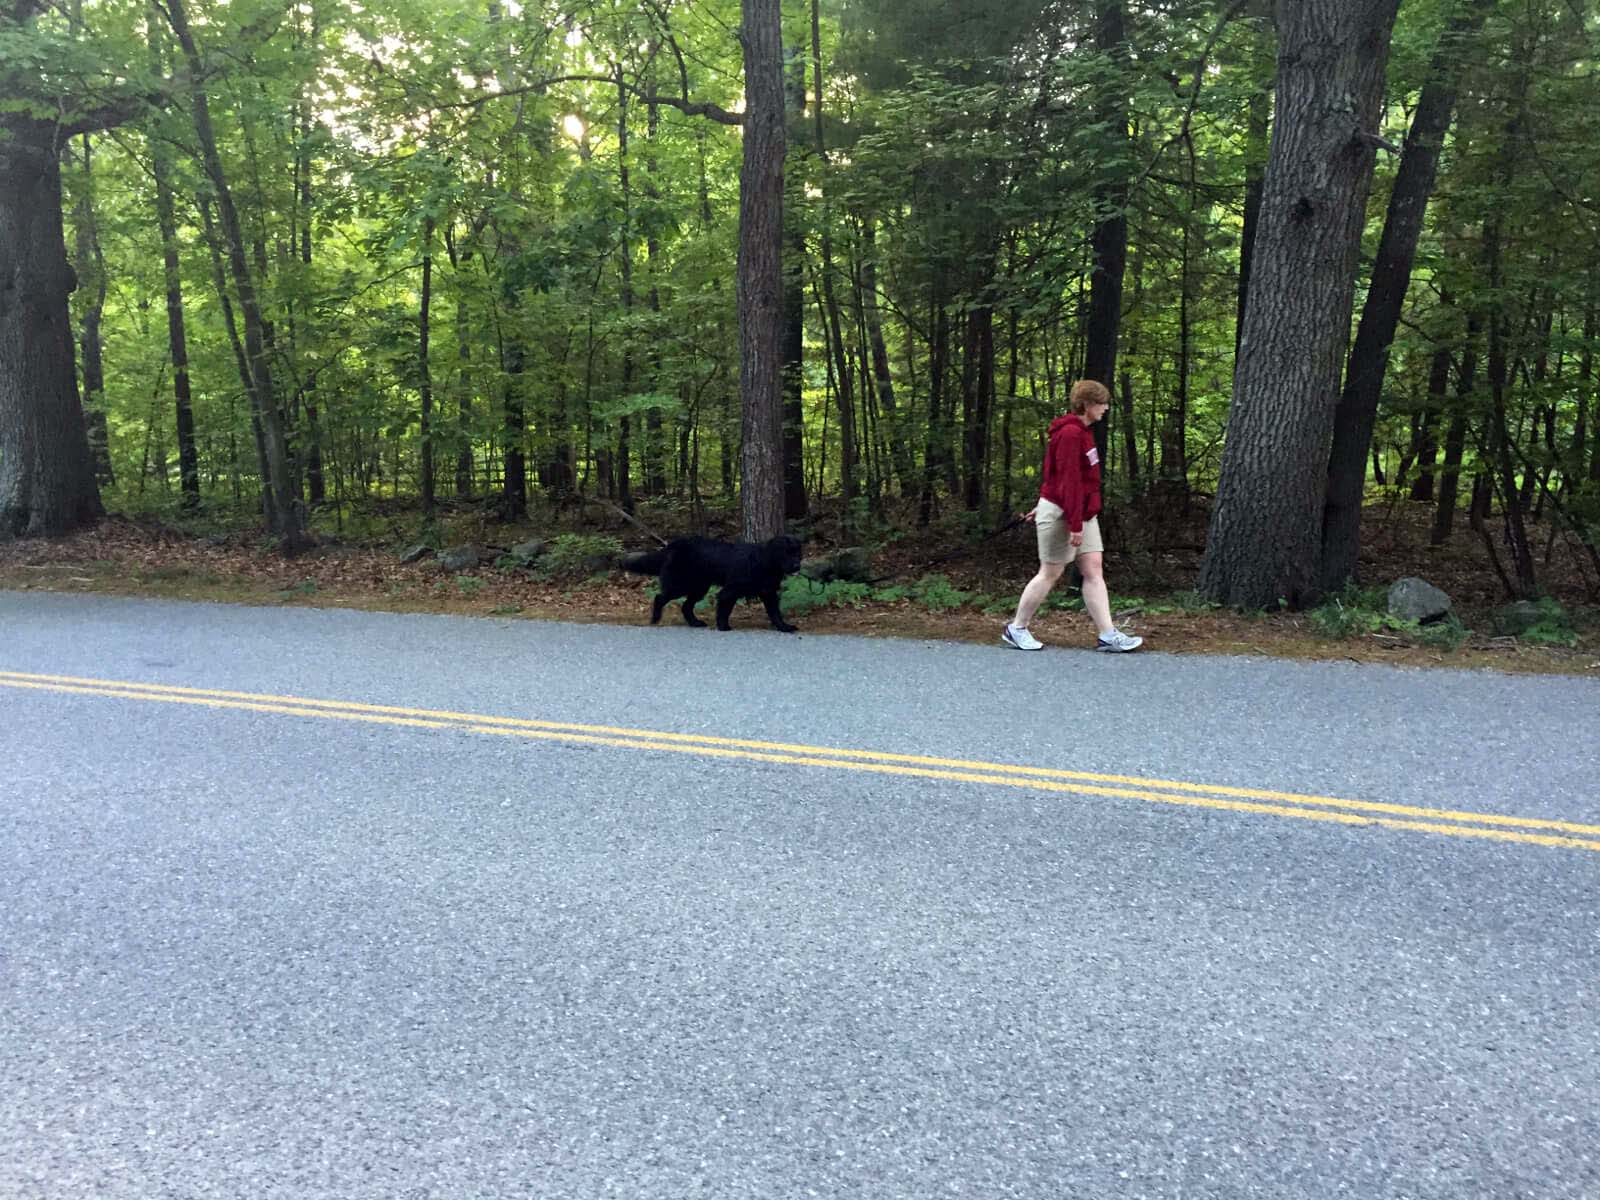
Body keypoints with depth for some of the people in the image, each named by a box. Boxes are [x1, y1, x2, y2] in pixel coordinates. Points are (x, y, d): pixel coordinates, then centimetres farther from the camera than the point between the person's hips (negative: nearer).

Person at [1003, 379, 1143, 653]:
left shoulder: (1081, 431, 13)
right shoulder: (1070, 433, -19)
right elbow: (1069, 482, -23)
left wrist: (1045, 505, 24)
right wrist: (1075, 525, -25)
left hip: (1084, 513, 9)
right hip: (1061, 514, -9)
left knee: (1093, 571, 4)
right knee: (1050, 573, 1)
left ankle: (1108, 635, 3)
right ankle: (1016, 629, 14)